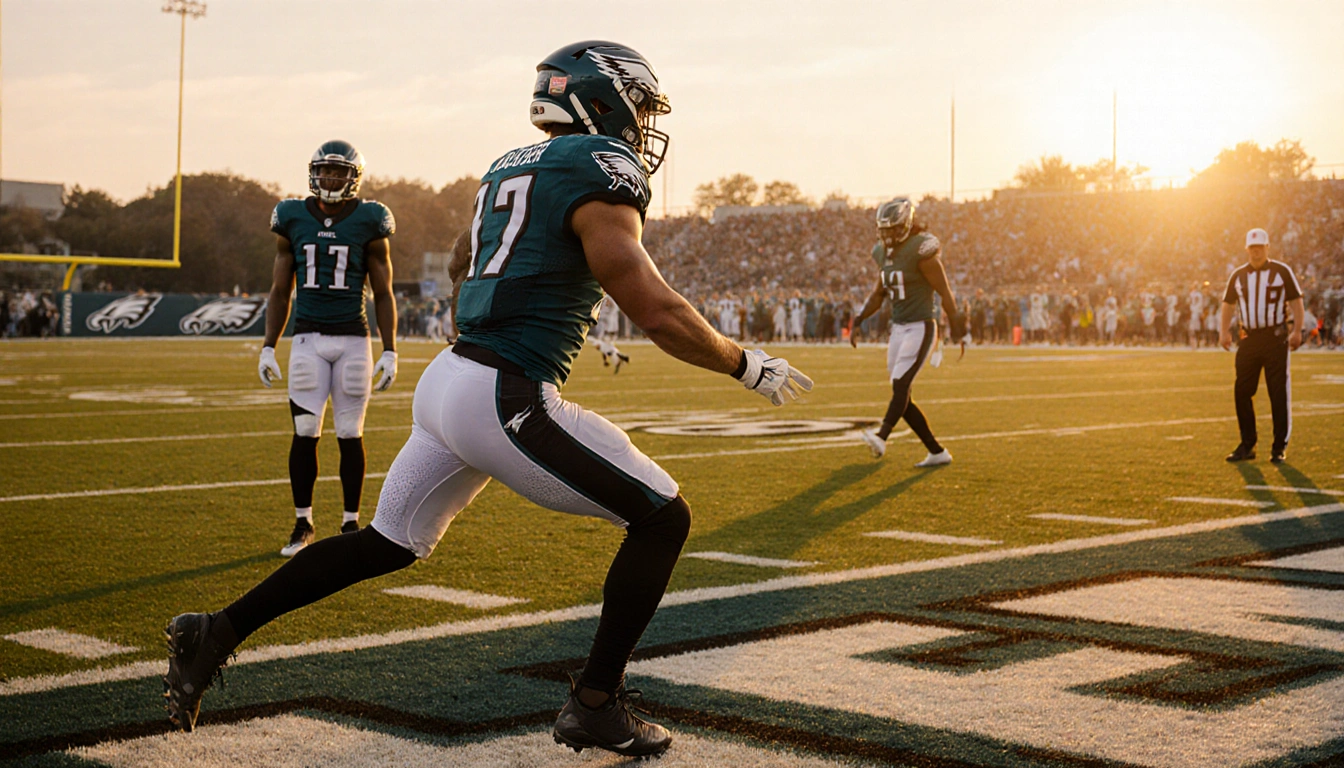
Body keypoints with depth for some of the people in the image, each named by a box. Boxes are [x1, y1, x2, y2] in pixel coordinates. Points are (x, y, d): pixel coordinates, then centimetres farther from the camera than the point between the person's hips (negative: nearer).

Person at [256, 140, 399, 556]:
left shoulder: (368, 223, 0)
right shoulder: (293, 220, 6)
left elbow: (383, 294, 4)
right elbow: (280, 291, 11)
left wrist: (390, 351, -1)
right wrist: (267, 347, 5)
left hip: (353, 338, -1)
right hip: (308, 338, 1)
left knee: (350, 434, 2)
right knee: (305, 433, -1)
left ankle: (350, 524, 13)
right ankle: (303, 524, 11)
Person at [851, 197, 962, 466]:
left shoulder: (920, 250, -14)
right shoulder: (884, 254, 10)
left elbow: (945, 292, -11)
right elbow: (878, 295, 20)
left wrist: (956, 328, -10)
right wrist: (859, 320, 7)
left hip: (920, 328, -8)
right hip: (898, 329, 8)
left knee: (900, 386, -23)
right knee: (902, 397, 6)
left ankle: (881, 438, -39)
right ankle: (937, 452, 13)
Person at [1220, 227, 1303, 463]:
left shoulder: (1282, 271, -1)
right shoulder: (1238, 275, 9)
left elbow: (1296, 302, -1)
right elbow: (1228, 305, 16)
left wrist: (1297, 331, -11)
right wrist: (1224, 332, 5)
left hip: (1276, 338, -4)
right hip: (1248, 338, 4)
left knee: (1279, 393, -2)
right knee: (1242, 392, 3)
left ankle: (1280, 447, 5)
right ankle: (1247, 445, 14)